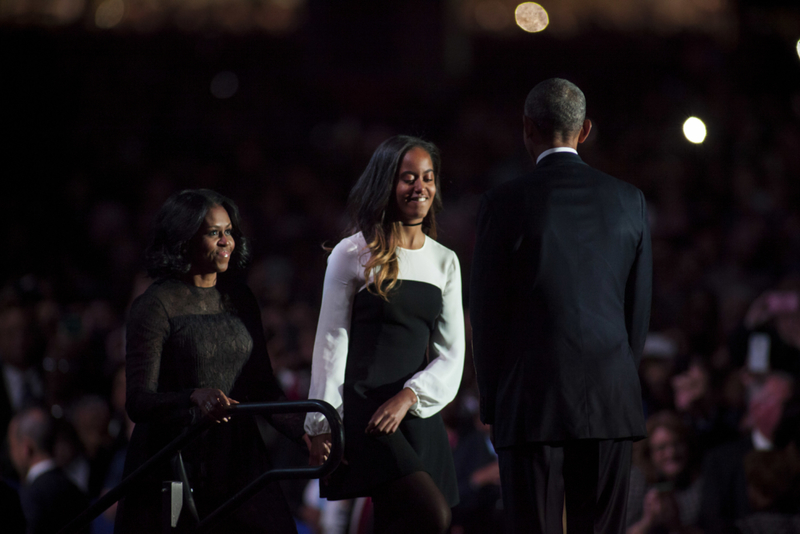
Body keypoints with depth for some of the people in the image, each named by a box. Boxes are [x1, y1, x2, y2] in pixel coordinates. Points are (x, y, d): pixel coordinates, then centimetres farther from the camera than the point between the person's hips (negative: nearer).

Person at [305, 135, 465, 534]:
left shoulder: (445, 262, 14)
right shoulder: (354, 255, 0)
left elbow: (451, 353, 10)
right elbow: (330, 345, 0)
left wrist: (408, 396, -8)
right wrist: (321, 427, -4)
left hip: (418, 416, 5)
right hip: (363, 412, -5)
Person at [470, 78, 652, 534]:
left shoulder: (505, 204, -5)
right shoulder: (628, 201, 5)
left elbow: (487, 313, -1)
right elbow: (639, 308, 10)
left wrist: (492, 404, 9)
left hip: (532, 403, -3)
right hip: (610, 404, 3)